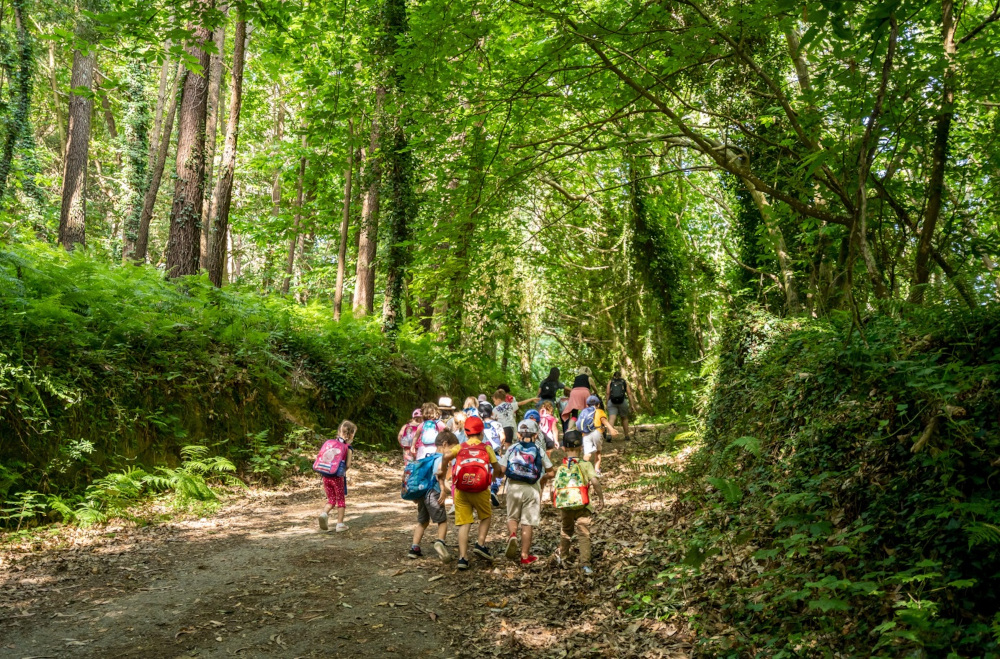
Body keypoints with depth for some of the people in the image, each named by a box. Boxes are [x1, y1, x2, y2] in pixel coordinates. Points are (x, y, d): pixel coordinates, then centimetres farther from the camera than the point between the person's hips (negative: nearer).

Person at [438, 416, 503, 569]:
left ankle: (463, 557, -1)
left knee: (464, 524, 6)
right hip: (480, 491, -1)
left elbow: (446, 455, -11)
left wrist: (442, 471, 3)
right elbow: (496, 468, 5)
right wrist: (502, 469, 27)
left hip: (461, 491, 2)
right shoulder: (486, 448, 6)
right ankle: (480, 544, 8)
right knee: (486, 516, 23)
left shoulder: (460, 447, 9)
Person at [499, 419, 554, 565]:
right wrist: (542, 479, 23)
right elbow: (550, 473, 2)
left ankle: (513, 535, -12)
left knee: (512, 517, 19)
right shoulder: (539, 451, 2)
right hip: (531, 489, -1)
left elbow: (502, 469, -1)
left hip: (513, 486, 1)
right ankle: (525, 555, 10)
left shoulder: (512, 449, 3)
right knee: (527, 523, 6)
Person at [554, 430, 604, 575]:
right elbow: (595, 481, -20)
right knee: (583, 534, -2)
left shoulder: (561, 469, 5)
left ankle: (562, 557, 38)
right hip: (582, 506, -3)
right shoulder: (585, 465, -5)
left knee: (566, 530, 23)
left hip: (564, 506, 3)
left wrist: (557, 505, 20)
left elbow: (554, 490, 4)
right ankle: (585, 563, -12)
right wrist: (601, 497, -8)